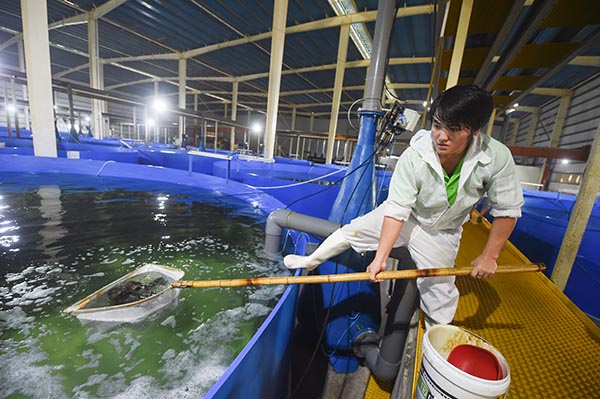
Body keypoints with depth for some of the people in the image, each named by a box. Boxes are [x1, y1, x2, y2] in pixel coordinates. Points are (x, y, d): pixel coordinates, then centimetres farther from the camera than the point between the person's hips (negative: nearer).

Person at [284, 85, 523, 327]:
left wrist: (489, 256, -11)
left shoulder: (498, 157, -25)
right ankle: (310, 262, 26)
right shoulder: (414, 156, -30)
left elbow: (507, 210, -11)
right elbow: (397, 210, -30)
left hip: (440, 233, 1)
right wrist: (380, 257, -30)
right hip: (401, 217, 0)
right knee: (350, 232, 0)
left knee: (439, 291, 3)